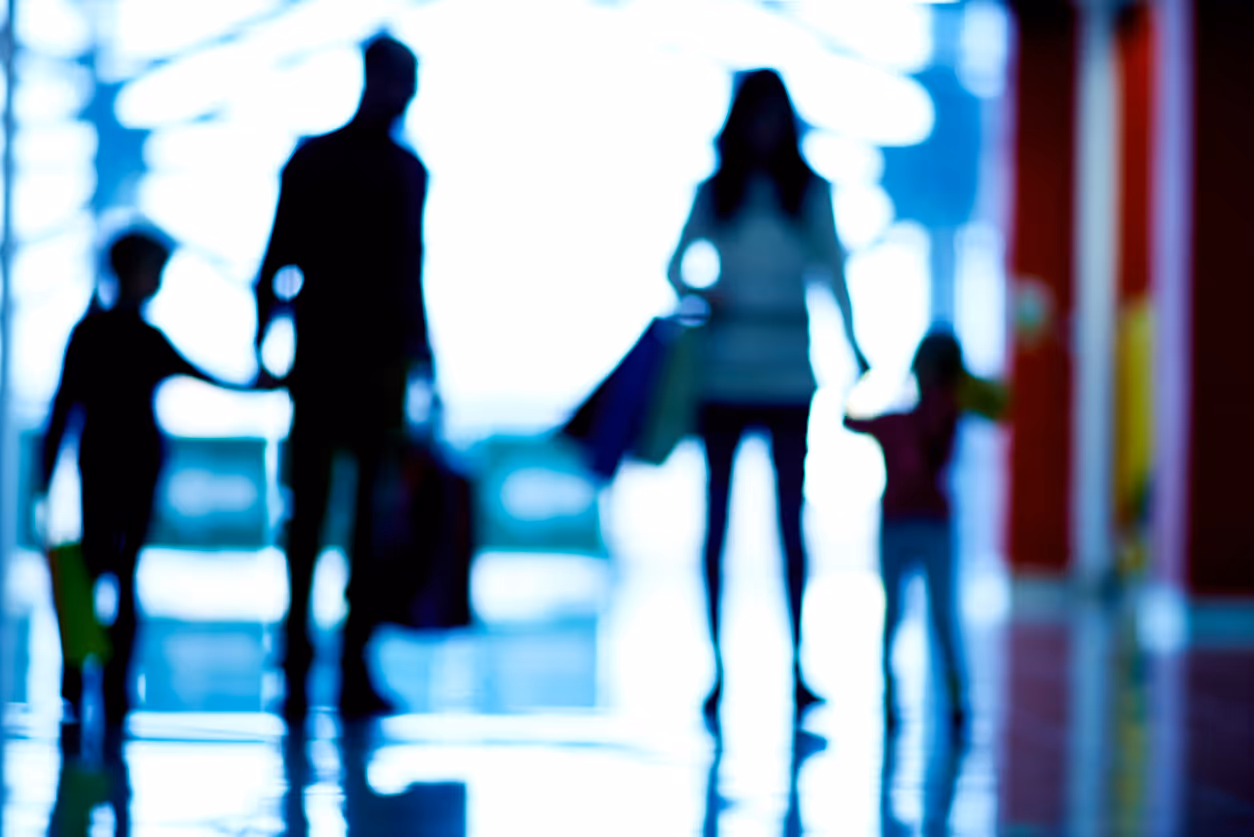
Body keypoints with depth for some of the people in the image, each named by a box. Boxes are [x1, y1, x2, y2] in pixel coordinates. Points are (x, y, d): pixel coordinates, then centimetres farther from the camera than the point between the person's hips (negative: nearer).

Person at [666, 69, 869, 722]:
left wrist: (851, 343, -2)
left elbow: (832, 269, 8)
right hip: (724, 374, 1)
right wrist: (703, 295, -12)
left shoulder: (810, 191, 7)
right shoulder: (714, 192, 8)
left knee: (790, 517, -4)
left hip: (787, 378, -1)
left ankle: (799, 666, -2)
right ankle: (717, 664, 5)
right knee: (716, 518, 1)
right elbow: (678, 267, 9)